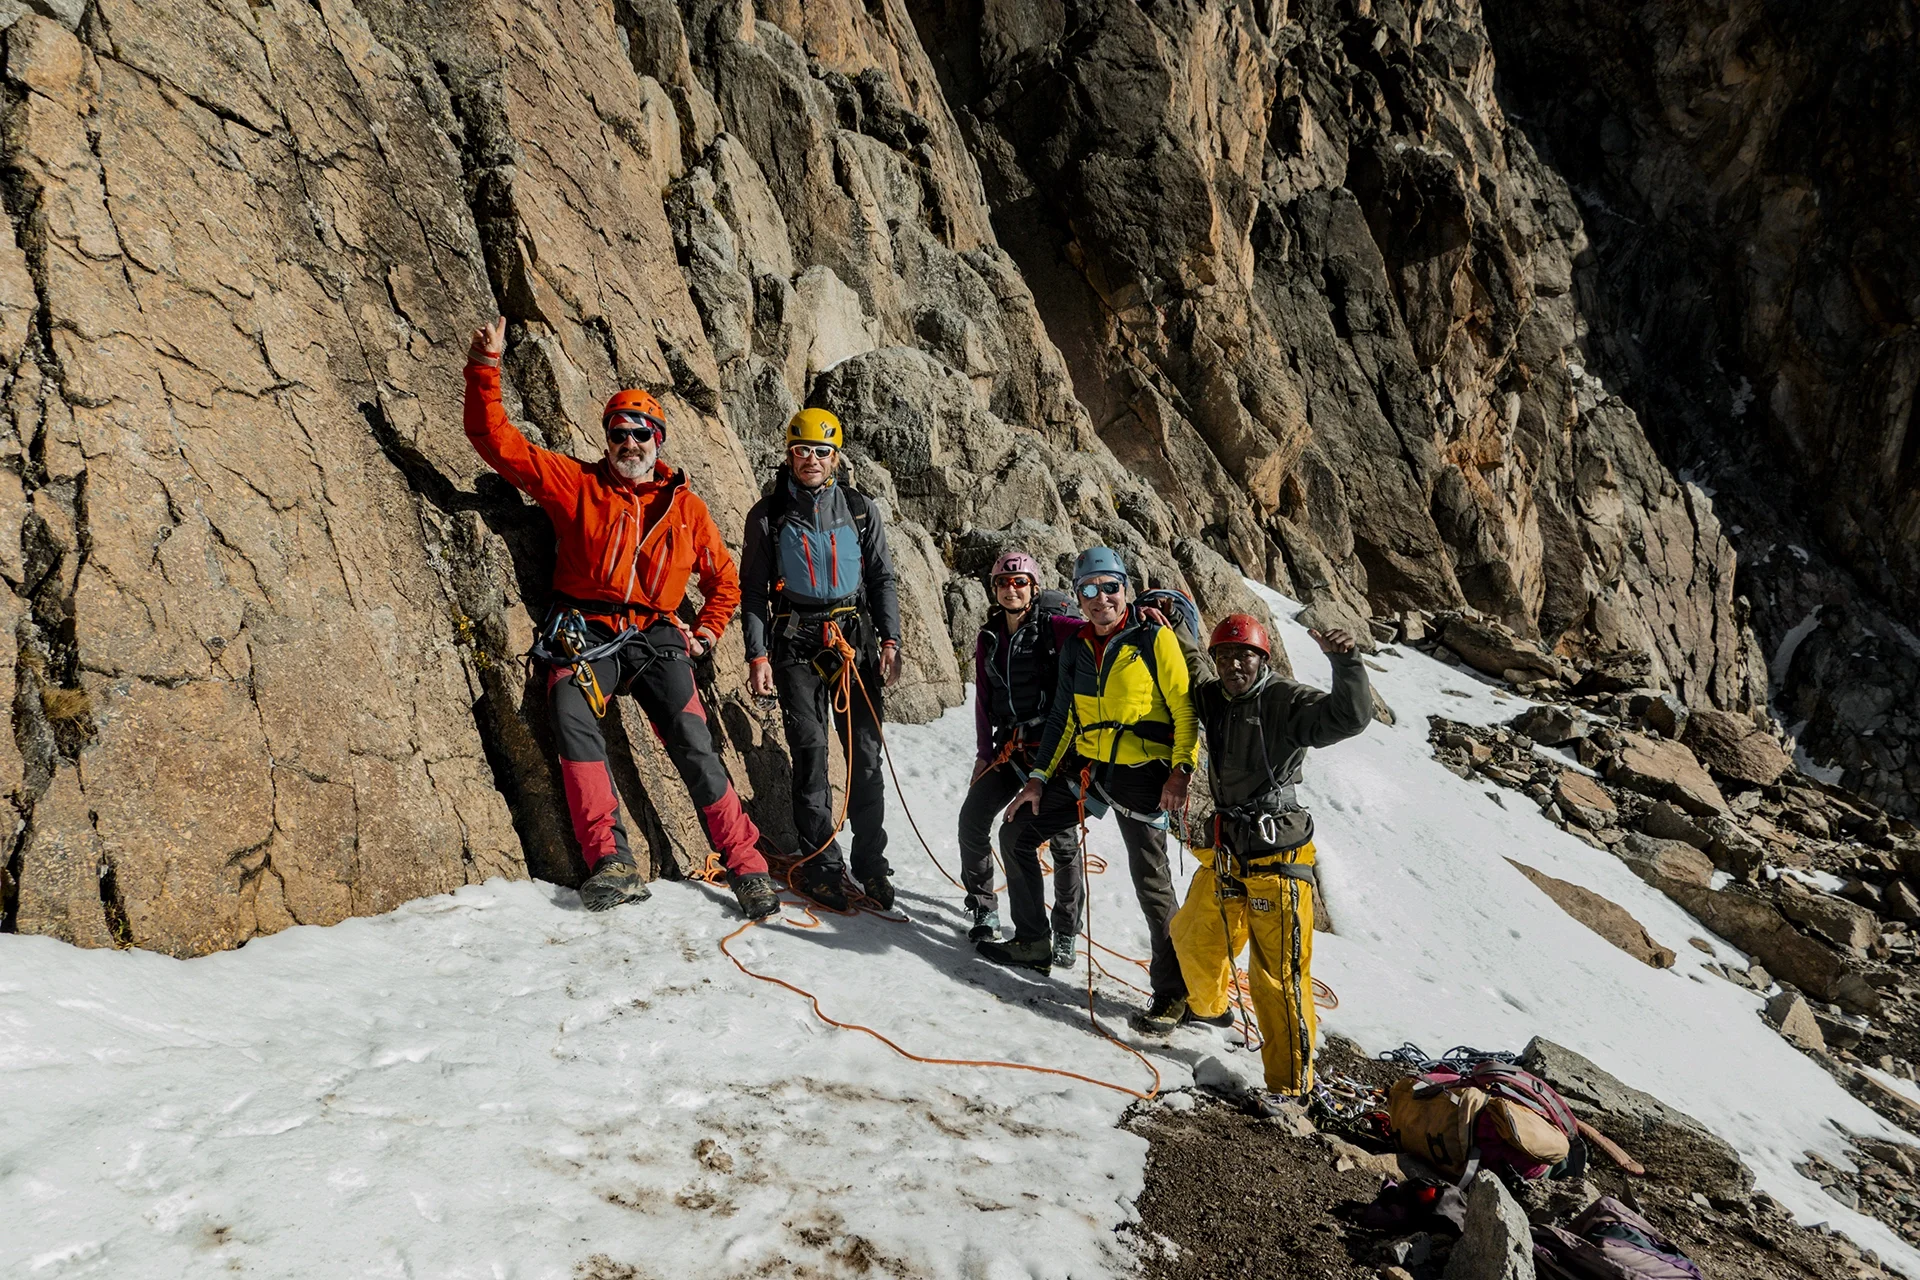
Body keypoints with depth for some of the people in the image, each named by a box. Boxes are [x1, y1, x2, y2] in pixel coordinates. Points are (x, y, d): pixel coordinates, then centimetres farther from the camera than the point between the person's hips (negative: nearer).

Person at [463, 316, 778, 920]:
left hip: (655, 636, 1)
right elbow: (495, 439, 5)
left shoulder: (686, 507, 15)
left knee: (693, 742, -15)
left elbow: (723, 578, 25)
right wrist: (486, 366, -4)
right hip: (586, 634, -1)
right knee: (573, 717, -30)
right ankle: (612, 862, -31)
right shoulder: (575, 483, 10)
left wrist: (706, 632, 11)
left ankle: (747, 865, -8)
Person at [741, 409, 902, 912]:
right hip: (796, 643, -1)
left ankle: (871, 863, 9)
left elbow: (883, 578, 11)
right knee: (810, 751, -5)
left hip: (855, 637, 1)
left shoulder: (860, 510, 8)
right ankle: (821, 864, 3)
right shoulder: (768, 515, 5)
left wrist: (890, 640, 1)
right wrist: (757, 654, -4)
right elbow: (754, 590, 5)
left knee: (865, 752, -1)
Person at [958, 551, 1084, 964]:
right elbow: (984, 699, 14)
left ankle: (1066, 934, 9)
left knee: (1064, 839, -5)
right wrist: (984, 752, 11)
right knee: (972, 819, -2)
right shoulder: (989, 637, 11)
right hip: (1009, 746, 5)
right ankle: (984, 911, 17)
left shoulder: (1053, 627, -5)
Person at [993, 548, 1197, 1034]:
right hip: (1084, 768, 7)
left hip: (1140, 772, -7)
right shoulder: (1077, 647, 10)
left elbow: (1186, 707, -8)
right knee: (1017, 833, 10)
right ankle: (1033, 943, 24)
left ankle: (1173, 993, -1)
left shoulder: (1155, 638, -7)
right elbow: (1063, 718, 17)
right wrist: (1041, 776, 12)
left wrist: (1181, 769, -18)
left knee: (1150, 879, -12)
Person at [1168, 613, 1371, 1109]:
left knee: (1278, 974, -7)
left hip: (1276, 857, -7)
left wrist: (1345, 660, -37)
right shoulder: (1209, 700, 8)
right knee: (1194, 940, 23)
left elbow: (1350, 716, -24)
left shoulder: (1287, 701, -11)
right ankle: (1207, 1006, 53)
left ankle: (1291, 1079, 5)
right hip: (1222, 854, 7)